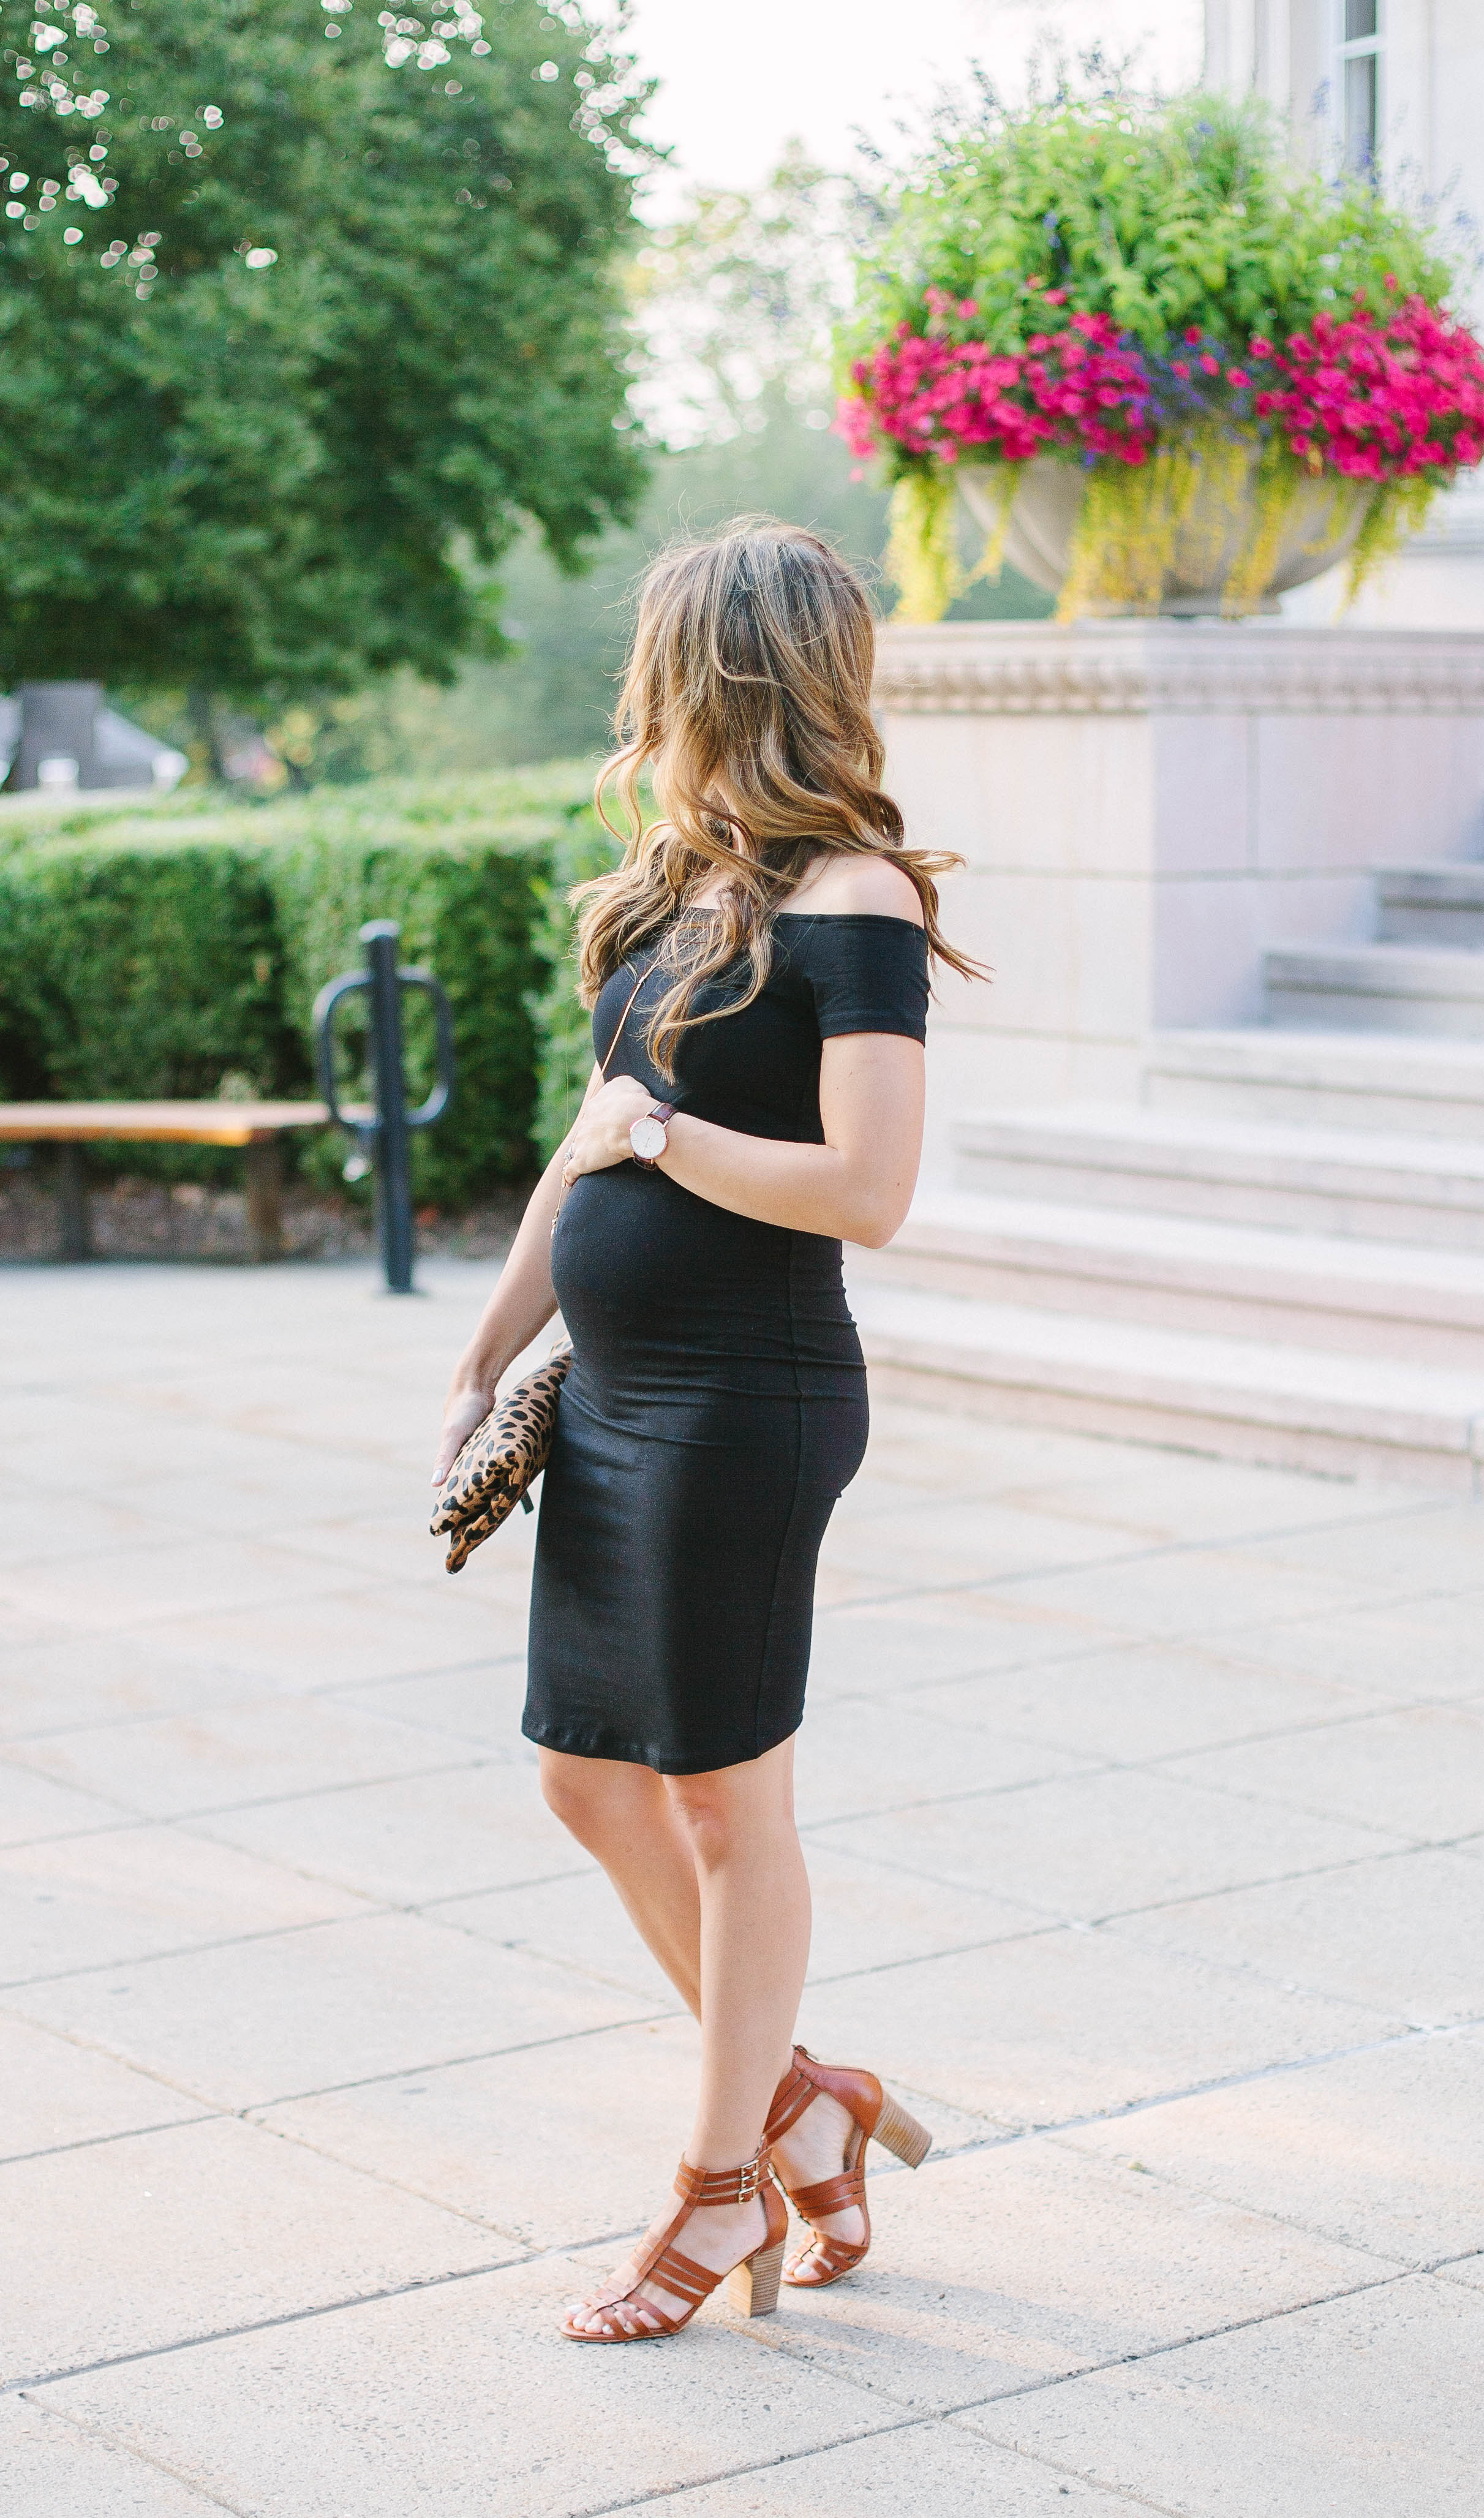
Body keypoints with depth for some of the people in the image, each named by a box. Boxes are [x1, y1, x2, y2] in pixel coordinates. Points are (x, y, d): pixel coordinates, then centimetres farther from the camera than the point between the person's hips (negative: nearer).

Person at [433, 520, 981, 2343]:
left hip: (747, 1405, -9)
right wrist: (485, 1368, 18)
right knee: (592, 1784, 13)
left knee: (727, 1802, 4)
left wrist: (660, 1131, -13)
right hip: (612, 1399, 9)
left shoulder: (851, 900, -14)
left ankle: (725, 2188, 21)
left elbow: (868, 1190, -24)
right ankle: (803, 2103, 30)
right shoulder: (681, 890, 13)